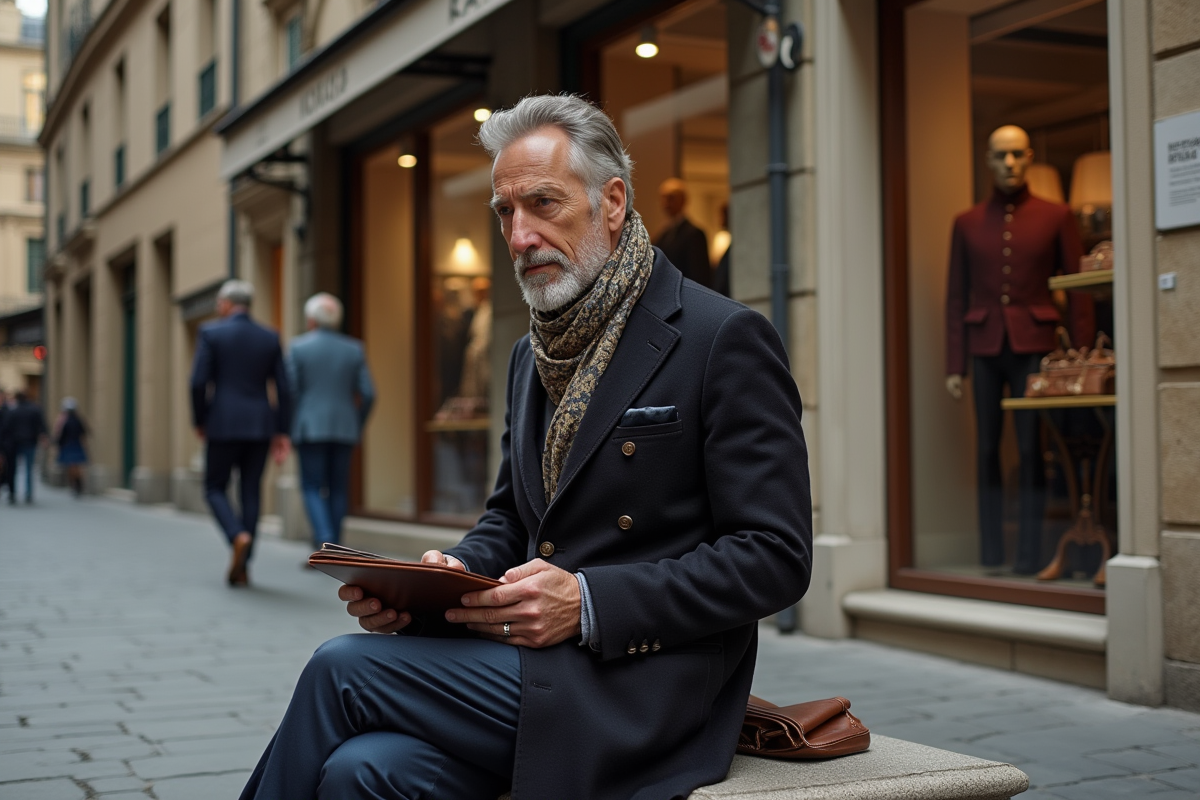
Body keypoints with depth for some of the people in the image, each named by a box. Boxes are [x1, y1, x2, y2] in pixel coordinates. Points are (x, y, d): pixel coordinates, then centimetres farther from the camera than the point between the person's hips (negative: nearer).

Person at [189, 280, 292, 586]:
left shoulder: (211, 333, -4)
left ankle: (238, 536, -18)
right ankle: (241, 567, 7)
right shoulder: (270, 338, 6)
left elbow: (198, 382, -10)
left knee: (215, 489, 10)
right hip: (260, 426, 3)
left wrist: (199, 422, 4)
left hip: (224, 424, -3)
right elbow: (283, 388, 3)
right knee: (251, 493, 8)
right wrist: (282, 432, 7)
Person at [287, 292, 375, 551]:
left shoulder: (298, 347, -2)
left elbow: (290, 391, -5)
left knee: (312, 487, 1)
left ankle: (325, 541, -18)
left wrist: (288, 430, 6)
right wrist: (357, 428, 13)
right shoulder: (354, 349, 5)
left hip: (310, 428, -3)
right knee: (338, 488, 10)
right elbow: (367, 394, 2)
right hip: (344, 429, 3)